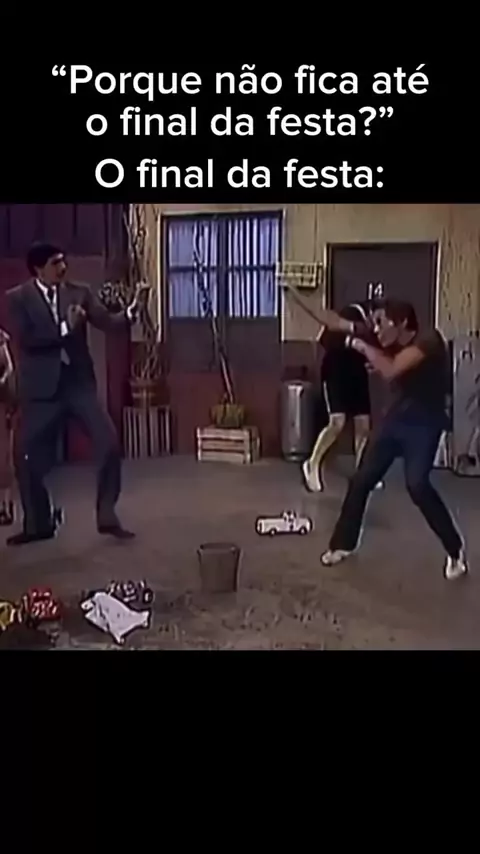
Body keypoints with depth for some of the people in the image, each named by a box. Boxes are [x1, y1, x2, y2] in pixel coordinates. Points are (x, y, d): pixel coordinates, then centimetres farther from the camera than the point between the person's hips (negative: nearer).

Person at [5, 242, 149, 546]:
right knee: (27, 456, 4)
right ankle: (38, 523, 24)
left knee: (110, 445, -6)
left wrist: (133, 308, -20)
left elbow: (107, 322, -4)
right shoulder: (18, 298, -1)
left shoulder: (80, 293, 5)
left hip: (79, 382, 1)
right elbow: (25, 339, -13)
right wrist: (65, 328, -17)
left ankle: (107, 517, 10)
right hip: (41, 388, -1)